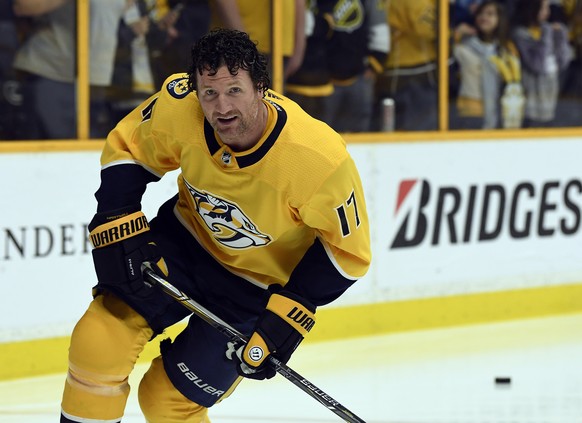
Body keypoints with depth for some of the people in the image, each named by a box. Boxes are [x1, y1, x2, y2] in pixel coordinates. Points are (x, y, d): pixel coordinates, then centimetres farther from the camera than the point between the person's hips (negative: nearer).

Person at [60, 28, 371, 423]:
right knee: (100, 338, -15)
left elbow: (348, 247, -19)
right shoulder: (178, 106, -24)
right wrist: (118, 231, -15)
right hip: (187, 241, 3)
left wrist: (290, 312, -24)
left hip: (259, 286, -3)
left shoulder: (320, 158, -34)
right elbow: (127, 150, -4)